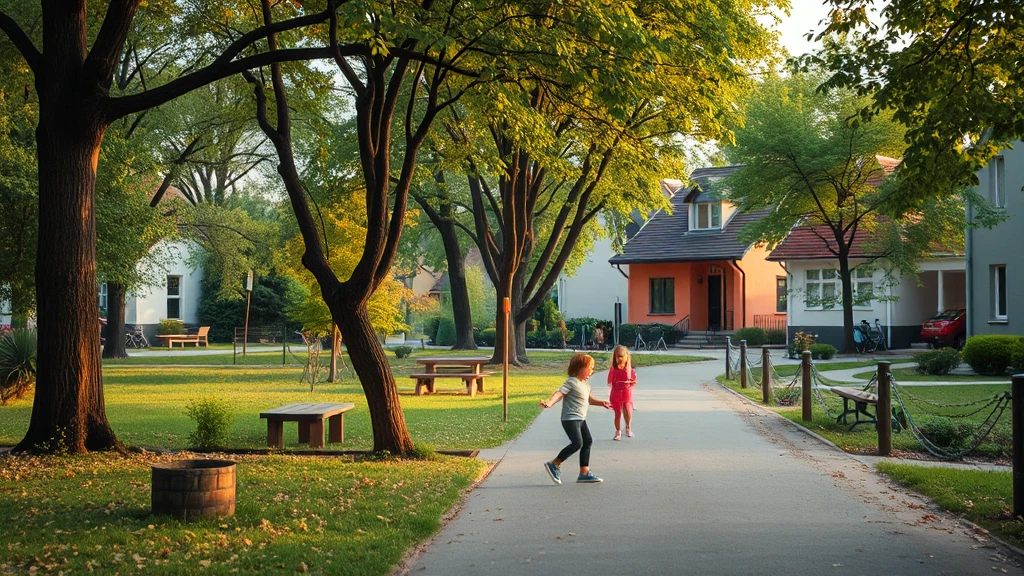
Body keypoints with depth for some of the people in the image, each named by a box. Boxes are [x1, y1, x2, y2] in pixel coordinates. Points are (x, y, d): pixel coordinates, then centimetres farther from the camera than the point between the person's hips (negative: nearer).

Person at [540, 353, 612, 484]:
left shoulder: (586, 385, 15)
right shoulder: (571, 382, -13)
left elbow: (589, 399, 32)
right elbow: (559, 393, -25)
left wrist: (601, 403, 26)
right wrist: (549, 403, -40)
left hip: (580, 419, 10)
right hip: (570, 419, -10)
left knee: (588, 441, 10)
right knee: (577, 443, -19)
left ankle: (584, 473, 17)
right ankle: (554, 465, -6)